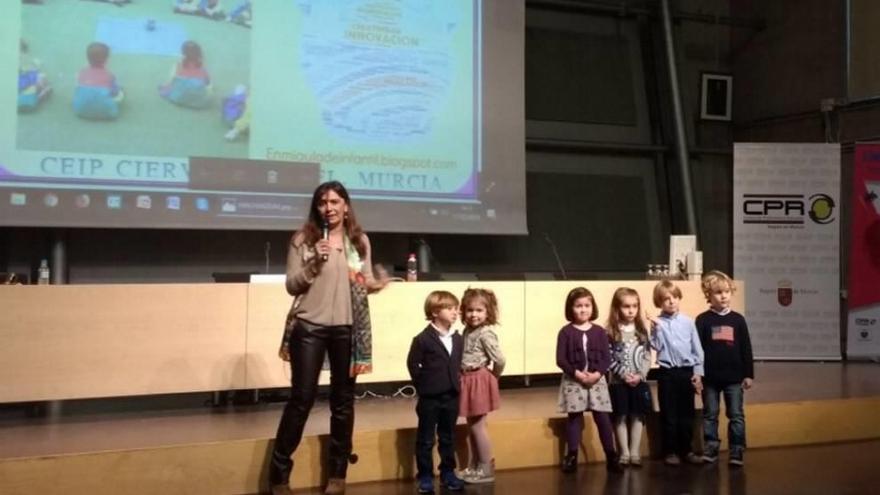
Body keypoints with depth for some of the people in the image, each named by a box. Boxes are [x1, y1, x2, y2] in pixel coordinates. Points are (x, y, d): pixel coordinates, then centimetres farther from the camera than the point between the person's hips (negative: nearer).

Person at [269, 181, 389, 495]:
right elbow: (291, 286, -3)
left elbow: (365, 282, 11)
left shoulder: (360, 241, 7)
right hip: (309, 327, -2)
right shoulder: (303, 239, -1)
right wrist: (314, 263, -18)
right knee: (301, 398, -2)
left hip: (348, 328, 3)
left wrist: (376, 284, -11)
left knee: (342, 400, 10)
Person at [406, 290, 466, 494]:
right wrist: (424, 385, -3)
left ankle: (448, 473, 26)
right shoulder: (423, 339, -13)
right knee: (426, 440, 5)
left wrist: (455, 382, 6)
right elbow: (413, 364, -8)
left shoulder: (457, 339, 4)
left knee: (448, 438, 15)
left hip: (451, 396, 5)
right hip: (430, 398, -5)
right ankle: (425, 477, 13)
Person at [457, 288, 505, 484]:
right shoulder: (468, 331, 7)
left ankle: (486, 469, 11)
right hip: (469, 381, 8)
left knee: (479, 426, 0)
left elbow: (499, 359, -18)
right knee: (471, 425, 15)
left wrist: (493, 376, -2)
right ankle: (475, 466, 27)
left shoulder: (486, 334, -17)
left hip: (480, 381, -8)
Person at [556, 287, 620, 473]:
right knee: (574, 417, 4)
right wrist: (577, 373, -17)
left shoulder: (599, 332, 3)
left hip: (597, 380, 1)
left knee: (603, 418, 3)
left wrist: (597, 374, -15)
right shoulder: (566, 332, -3)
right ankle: (571, 457, 11)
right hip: (573, 381, -1)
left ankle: (611, 456, 11)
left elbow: (607, 358, 1)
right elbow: (560, 359, -7)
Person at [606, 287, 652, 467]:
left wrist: (640, 375, -11)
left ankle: (635, 453, 15)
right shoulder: (611, 332, -5)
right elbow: (609, 359, -9)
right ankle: (624, 453, 12)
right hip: (618, 382, -3)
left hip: (640, 381, 3)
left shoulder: (642, 330, 5)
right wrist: (624, 374, -16)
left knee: (637, 415, 6)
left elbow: (647, 356, 2)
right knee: (621, 416, 2)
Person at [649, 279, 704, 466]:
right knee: (669, 414, 4)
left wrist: (697, 372, 3)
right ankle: (670, 451, 14)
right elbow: (657, 346, -10)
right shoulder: (656, 323, -2)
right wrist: (656, 329, -20)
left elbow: (697, 348, 6)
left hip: (687, 371, 2)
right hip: (667, 373, -2)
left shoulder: (688, 322, 3)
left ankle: (686, 450, 21)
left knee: (687, 414, 9)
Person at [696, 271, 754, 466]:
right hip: (710, 377, -1)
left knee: (736, 415, 4)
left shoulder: (738, 320, 2)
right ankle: (710, 448, 18)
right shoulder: (703, 320, -3)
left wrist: (749, 374, 2)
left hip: (734, 377, 1)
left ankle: (737, 451, 10)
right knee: (710, 415, 9)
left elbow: (746, 349, 4)